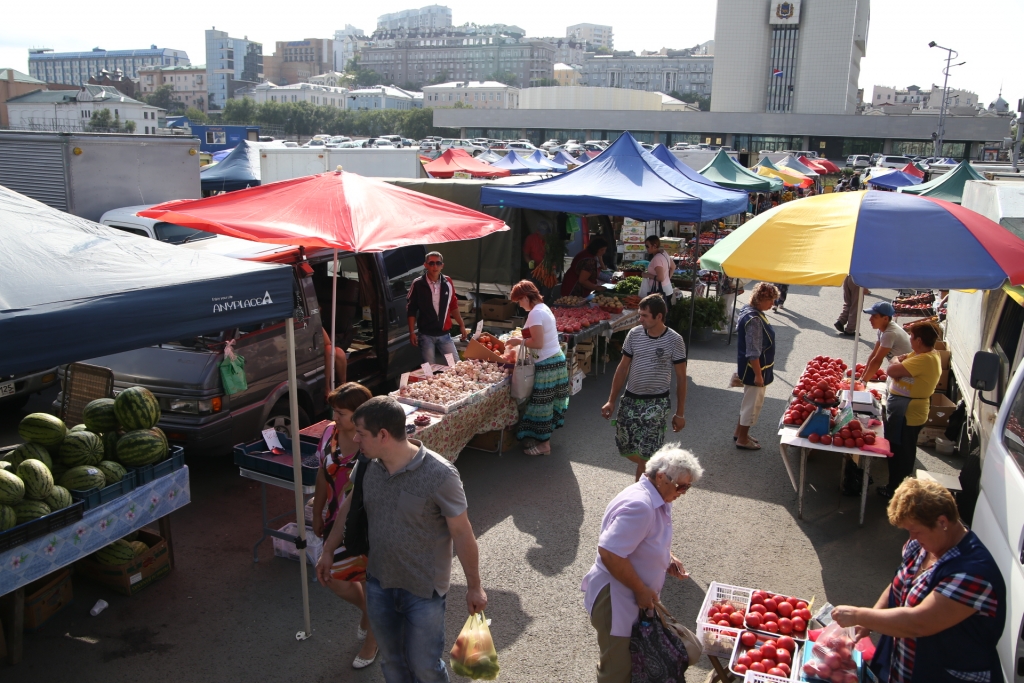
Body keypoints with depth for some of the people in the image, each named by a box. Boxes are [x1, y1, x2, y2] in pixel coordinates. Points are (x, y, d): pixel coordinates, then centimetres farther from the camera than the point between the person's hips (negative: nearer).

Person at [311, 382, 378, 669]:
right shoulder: (330, 433, -8)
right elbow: (323, 475, 6)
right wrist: (317, 513, 13)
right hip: (338, 521, 6)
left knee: (372, 583, 14)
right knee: (335, 580, 16)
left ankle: (371, 639, 40)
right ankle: (367, 610, 49)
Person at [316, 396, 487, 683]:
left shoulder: (440, 475, -26)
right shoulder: (369, 467, -8)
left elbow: (462, 533, -17)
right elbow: (349, 509, 11)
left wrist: (474, 587, -10)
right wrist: (327, 552, 20)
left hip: (423, 590, -5)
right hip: (379, 583, 5)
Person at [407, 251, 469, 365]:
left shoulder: (447, 282, 2)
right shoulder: (418, 284, -8)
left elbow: (453, 306, 13)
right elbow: (411, 310, -2)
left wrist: (462, 326, 11)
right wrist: (412, 333, -6)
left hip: (445, 335, 3)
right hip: (426, 335, -3)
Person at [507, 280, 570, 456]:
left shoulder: (536, 313, -17)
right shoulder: (544, 308, 13)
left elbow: (538, 343, -22)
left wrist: (520, 341, -8)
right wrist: (523, 339, 12)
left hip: (547, 364, -10)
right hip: (557, 359, 10)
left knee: (542, 403, 0)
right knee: (550, 401, 15)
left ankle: (544, 444, 7)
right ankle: (545, 437, 25)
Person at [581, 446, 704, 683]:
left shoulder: (658, 499, 2)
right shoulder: (639, 506, -30)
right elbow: (609, 552, -34)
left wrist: (669, 558, 2)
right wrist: (641, 590, -23)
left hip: (635, 597, 10)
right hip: (615, 599, -9)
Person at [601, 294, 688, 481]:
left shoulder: (674, 340, -10)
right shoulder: (634, 334, -1)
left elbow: (681, 377, -3)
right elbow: (623, 368, 8)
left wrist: (680, 413, -2)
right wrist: (611, 401, 7)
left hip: (656, 402, -4)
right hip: (630, 399, 5)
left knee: (646, 453, -13)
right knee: (625, 448, 9)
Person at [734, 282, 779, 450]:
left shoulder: (749, 310, 4)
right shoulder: (754, 320, -27)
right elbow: (753, 353, -26)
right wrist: (758, 374, -21)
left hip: (748, 367, 10)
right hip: (755, 369, -10)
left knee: (749, 402, 23)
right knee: (753, 403, 5)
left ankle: (739, 432, 36)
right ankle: (742, 439, 19)